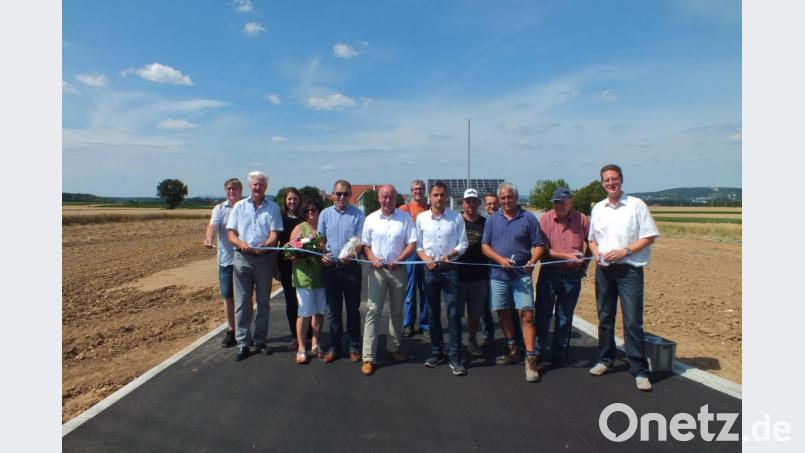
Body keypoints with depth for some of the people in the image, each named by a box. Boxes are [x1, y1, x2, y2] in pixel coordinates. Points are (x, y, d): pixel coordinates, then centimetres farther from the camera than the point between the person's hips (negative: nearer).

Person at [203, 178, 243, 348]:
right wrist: (209, 238, -32)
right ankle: (231, 330, 22)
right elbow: (213, 225, -12)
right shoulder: (219, 208, 6)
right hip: (226, 259, 2)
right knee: (228, 296, 9)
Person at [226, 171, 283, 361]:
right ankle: (243, 343, 9)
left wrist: (263, 247, -24)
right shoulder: (239, 206, 8)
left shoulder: (273, 207, 3)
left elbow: (274, 234, -4)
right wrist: (241, 244, -17)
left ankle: (260, 341, 20)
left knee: (263, 302, 8)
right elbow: (231, 233, 4)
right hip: (242, 258, 1)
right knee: (241, 302, 1)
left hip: (264, 258, 0)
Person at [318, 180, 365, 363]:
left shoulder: (358, 215, -2)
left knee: (353, 309, 7)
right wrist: (322, 255, -10)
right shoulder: (325, 214, 6)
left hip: (351, 266, -2)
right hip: (331, 267, 2)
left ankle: (354, 348, 19)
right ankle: (334, 347, 22)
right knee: (333, 310, 10)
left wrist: (351, 255, -25)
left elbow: (360, 241, -6)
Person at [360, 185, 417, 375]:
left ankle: (393, 348, 29)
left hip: (398, 269, 1)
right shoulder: (371, 219, 3)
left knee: (397, 311, 13)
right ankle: (368, 357, -2)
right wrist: (372, 259, -13)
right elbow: (365, 245, 5)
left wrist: (398, 260, -15)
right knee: (373, 311, -4)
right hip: (377, 269, -1)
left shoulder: (405, 218, 0)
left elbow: (412, 244, -2)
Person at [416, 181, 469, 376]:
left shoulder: (456, 217, -2)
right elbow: (418, 245, 7)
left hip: (450, 268, -2)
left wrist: (449, 255, -17)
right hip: (430, 269, 2)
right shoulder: (421, 218, 2)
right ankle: (436, 352, 24)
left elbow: (463, 244, 0)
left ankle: (455, 358, 3)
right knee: (434, 313, 12)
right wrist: (426, 259, -10)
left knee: (453, 313, -5)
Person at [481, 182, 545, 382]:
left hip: (521, 275, -3)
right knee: (503, 313, 12)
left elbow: (538, 245, 2)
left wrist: (532, 261, -18)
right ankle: (512, 350, 29)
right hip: (498, 274, 3)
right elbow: (485, 245, 5)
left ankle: (530, 359, -2)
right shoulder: (492, 219, 8)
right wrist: (500, 259, -12)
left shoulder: (528, 218, 1)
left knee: (527, 315, -8)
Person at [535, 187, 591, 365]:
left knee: (565, 318, 11)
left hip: (572, 276, 1)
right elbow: (543, 249, -9)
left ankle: (559, 354, 23)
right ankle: (537, 353, 15)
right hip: (548, 274, -1)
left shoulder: (581, 219, -1)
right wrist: (568, 256, -15)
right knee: (542, 315, 3)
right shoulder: (545, 219, -5)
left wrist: (584, 265, 6)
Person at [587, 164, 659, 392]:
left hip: (629, 269, -5)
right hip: (603, 270, 5)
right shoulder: (598, 208, 12)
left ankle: (639, 370, 4)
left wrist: (625, 251, -15)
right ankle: (605, 360, 27)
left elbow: (650, 237, -4)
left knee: (633, 321, -5)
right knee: (605, 318, 13)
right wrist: (596, 252, -2)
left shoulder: (636, 205, -3)